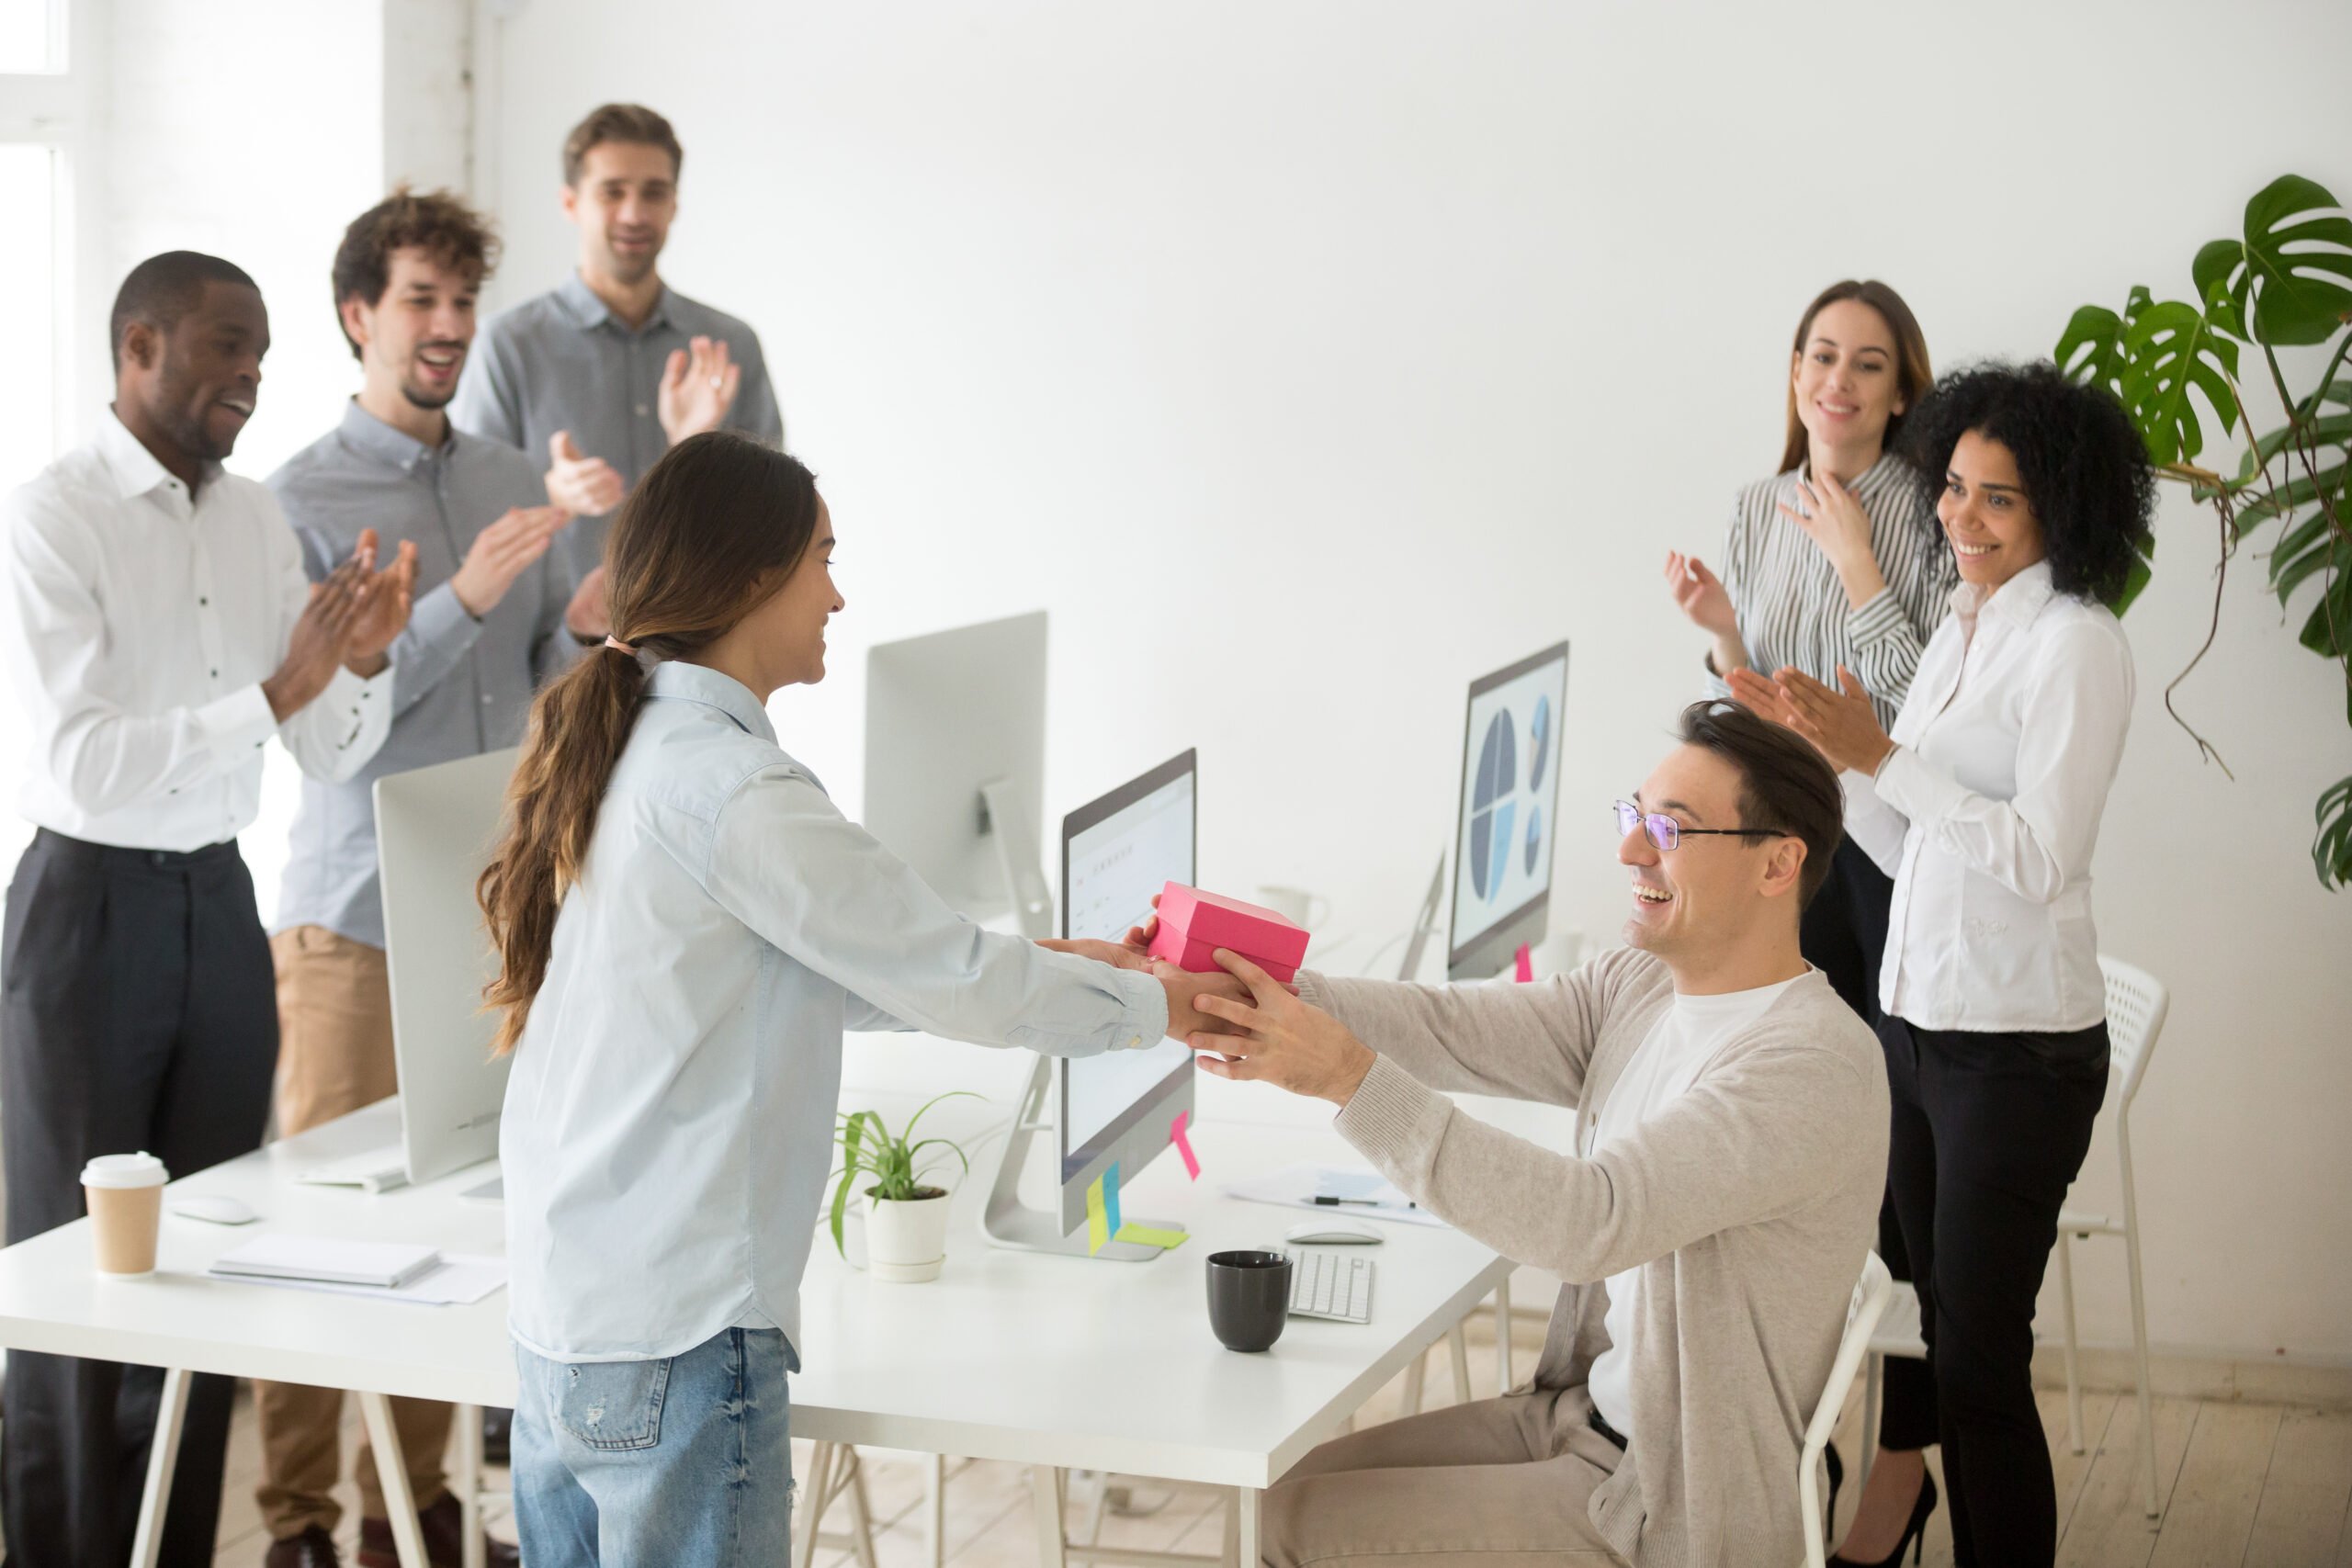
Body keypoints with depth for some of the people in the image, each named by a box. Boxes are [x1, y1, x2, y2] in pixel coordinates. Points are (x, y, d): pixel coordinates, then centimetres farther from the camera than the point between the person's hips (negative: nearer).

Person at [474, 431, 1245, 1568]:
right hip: (675, 1343, -9)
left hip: (556, 1318, 9)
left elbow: (819, 975, 19)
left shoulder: (623, 751, 10)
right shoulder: (728, 789, -18)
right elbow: (947, 980, -12)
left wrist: (1044, 967, 20)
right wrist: (1148, 1007, 3)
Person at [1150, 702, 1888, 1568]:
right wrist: (1253, 991, -21)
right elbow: (1451, 1026, -5)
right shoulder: (1638, 986, 4)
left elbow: (1590, 1219, -32)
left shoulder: (1816, 1063, -24)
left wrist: (1350, 1076, -36)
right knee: (1306, 1480, 9)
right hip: (1582, 1413, 8)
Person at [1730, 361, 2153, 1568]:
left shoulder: (2075, 645, -13)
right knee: (1913, 1312, 16)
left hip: (2018, 1047, -8)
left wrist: (1879, 756, -21)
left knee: (1978, 1361, -3)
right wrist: (1814, 741, 3)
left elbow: (2039, 856, -20)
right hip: (1915, 1018, 8)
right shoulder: (1958, 635, 12)